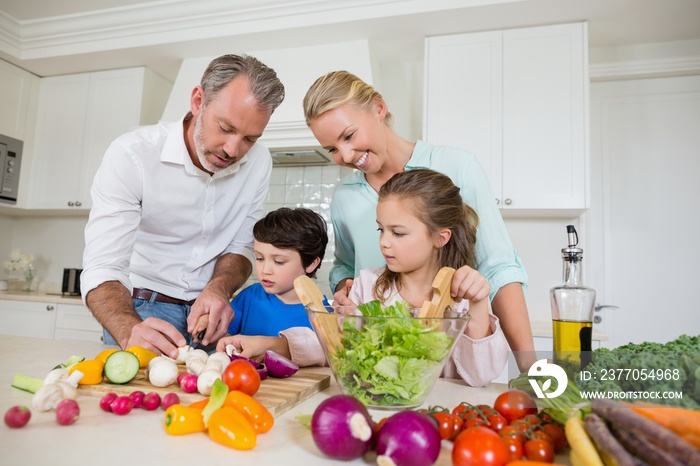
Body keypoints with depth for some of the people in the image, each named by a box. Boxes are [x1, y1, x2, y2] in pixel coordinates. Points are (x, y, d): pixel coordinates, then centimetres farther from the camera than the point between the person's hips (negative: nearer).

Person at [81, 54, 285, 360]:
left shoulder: (258, 162, -6)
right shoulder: (131, 155, -17)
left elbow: (241, 247, 2)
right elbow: (101, 269, -21)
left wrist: (219, 288, -19)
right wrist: (130, 332, -40)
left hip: (211, 312, 2)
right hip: (141, 314, -2)